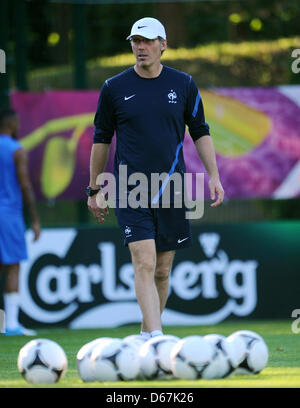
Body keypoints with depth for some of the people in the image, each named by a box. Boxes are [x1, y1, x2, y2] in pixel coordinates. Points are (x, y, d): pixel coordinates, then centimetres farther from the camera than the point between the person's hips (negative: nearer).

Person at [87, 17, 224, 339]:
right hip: (130, 191, -2)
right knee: (144, 264, -17)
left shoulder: (184, 85, 6)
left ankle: (146, 335, 23)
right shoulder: (114, 88, 2)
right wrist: (94, 190, 11)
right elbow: (101, 139, 10)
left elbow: (200, 132, 13)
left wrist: (213, 176, 4)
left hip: (172, 191, 2)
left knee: (162, 270, 7)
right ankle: (155, 339, -24)